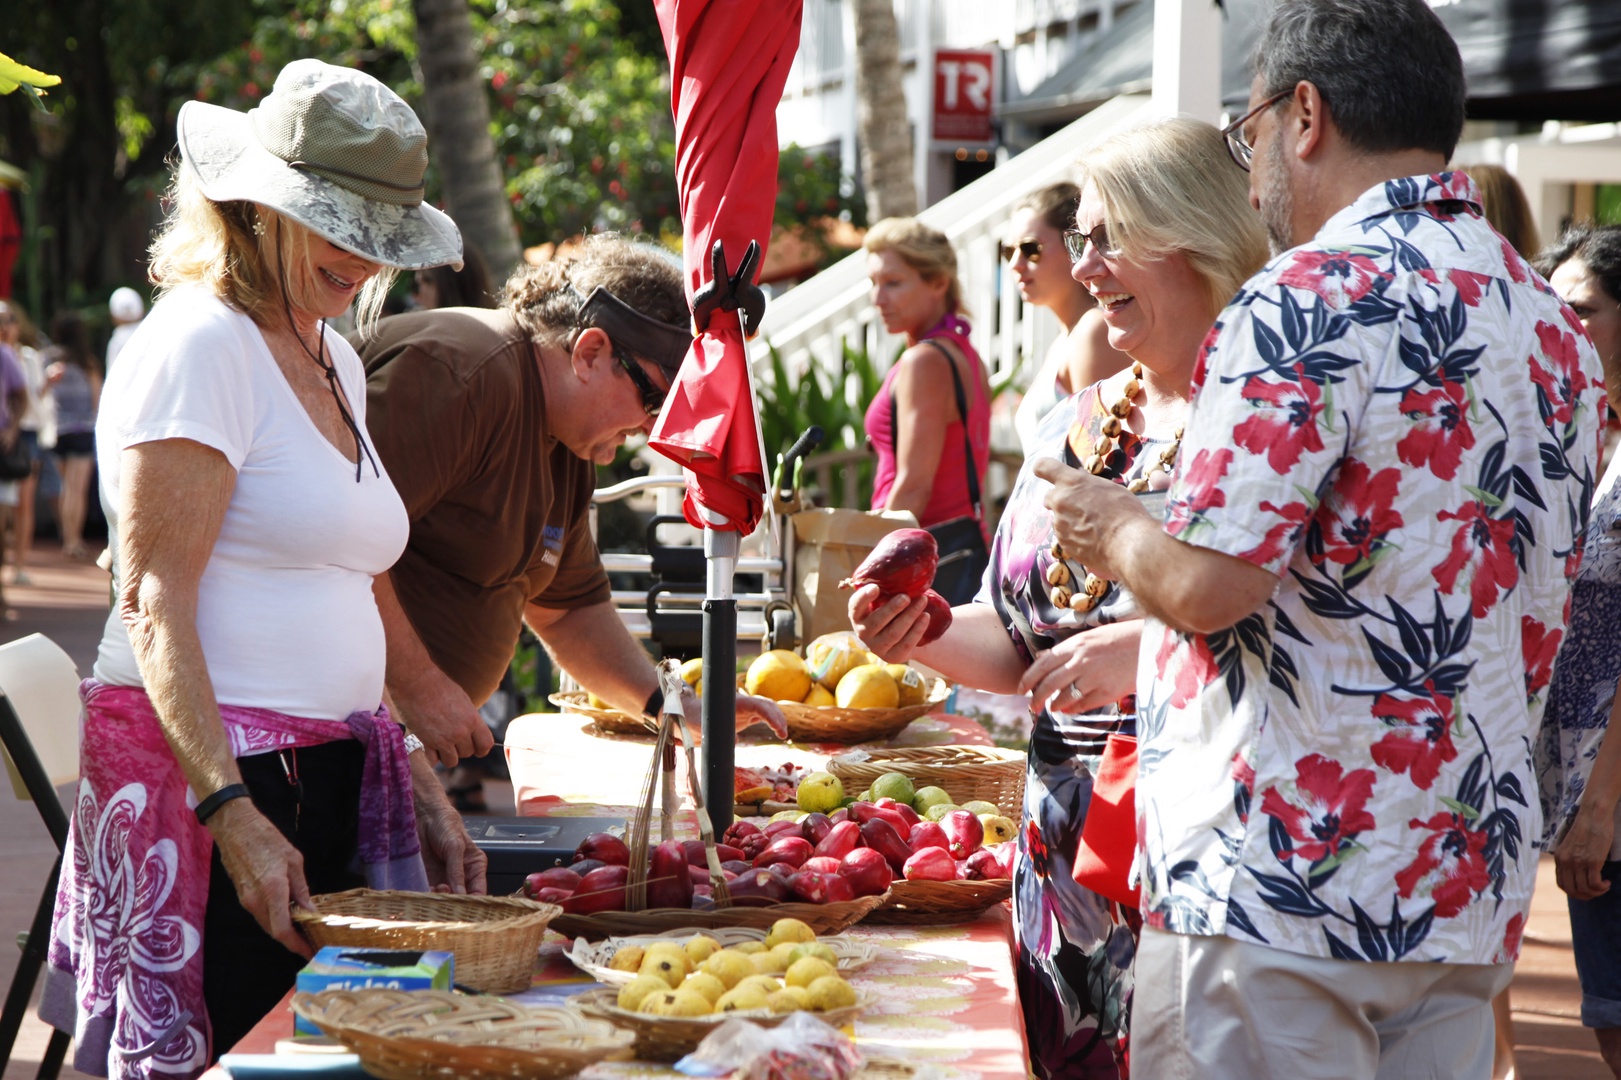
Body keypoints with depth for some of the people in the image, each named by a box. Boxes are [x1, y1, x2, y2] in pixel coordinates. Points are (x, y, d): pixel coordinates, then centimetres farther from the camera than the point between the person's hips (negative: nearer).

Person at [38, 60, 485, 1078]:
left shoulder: (335, 361, 18)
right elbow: (153, 604, -15)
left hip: (330, 776, 9)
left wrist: (417, 783, 17)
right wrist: (230, 812, -23)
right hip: (208, 769, -9)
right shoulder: (200, 345, -9)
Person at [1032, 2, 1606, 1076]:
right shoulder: (1557, 328, 13)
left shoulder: (1316, 297, -14)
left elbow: (1206, 585, -20)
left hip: (1280, 890, -8)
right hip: (1471, 899, 8)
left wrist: (1111, 525, 3)